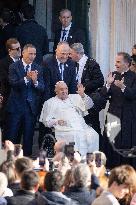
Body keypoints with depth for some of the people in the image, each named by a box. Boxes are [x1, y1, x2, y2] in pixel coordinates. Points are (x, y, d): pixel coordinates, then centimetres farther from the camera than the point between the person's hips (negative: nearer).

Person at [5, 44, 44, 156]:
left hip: (31, 106, 3)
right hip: (16, 105, -2)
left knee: (28, 136, 7)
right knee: (11, 135, 2)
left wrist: (35, 81, -22)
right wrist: (26, 78, -31)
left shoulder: (38, 69, 5)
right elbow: (13, 84, -16)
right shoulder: (14, 67, -4)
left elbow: (42, 88, -1)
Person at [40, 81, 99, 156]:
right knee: (75, 136, -35)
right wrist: (57, 121, -6)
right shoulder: (50, 103, 18)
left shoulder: (74, 98, 25)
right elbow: (46, 121, 13)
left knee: (93, 135, -27)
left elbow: (89, 105, 17)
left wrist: (83, 96, -1)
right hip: (64, 129, -3)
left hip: (81, 127, 3)